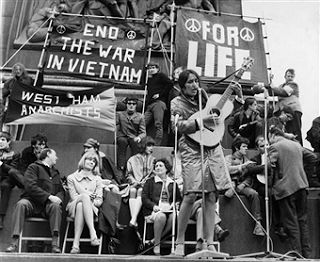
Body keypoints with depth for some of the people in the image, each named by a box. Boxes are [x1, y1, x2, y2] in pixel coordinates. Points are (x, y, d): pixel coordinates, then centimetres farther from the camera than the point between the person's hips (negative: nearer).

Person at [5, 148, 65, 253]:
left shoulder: (55, 173, 28)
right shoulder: (33, 167, 8)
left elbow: (61, 190, 21)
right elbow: (31, 186, -8)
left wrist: (58, 198, -6)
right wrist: (49, 196, -18)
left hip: (48, 205, 3)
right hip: (32, 201, -3)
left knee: (56, 206, -31)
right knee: (21, 204, -35)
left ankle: (55, 243, -37)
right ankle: (14, 242, -38)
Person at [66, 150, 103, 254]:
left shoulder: (97, 179, 17)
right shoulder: (72, 178, 13)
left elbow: (99, 200, 8)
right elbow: (73, 197, 1)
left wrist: (92, 202, -15)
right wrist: (88, 196, -14)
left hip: (92, 209, 1)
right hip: (73, 207, -1)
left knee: (80, 206, -36)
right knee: (84, 195, -36)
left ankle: (76, 244, -46)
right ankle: (93, 233, -48)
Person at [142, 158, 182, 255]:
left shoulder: (173, 183, 22)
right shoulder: (150, 182, 15)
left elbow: (179, 198, 25)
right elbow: (144, 198, 7)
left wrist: (175, 203, 1)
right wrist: (154, 206, -10)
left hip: (169, 209, 2)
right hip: (154, 210, -2)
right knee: (161, 216, -37)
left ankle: (156, 239, -18)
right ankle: (156, 244, -21)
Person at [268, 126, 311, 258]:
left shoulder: (275, 147, -7)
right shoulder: (297, 145, 14)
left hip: (286, 188, -6)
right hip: (301, 185, 6)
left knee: (291, 223, 0)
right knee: (302, 221, 13)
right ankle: (306, 253, 18)